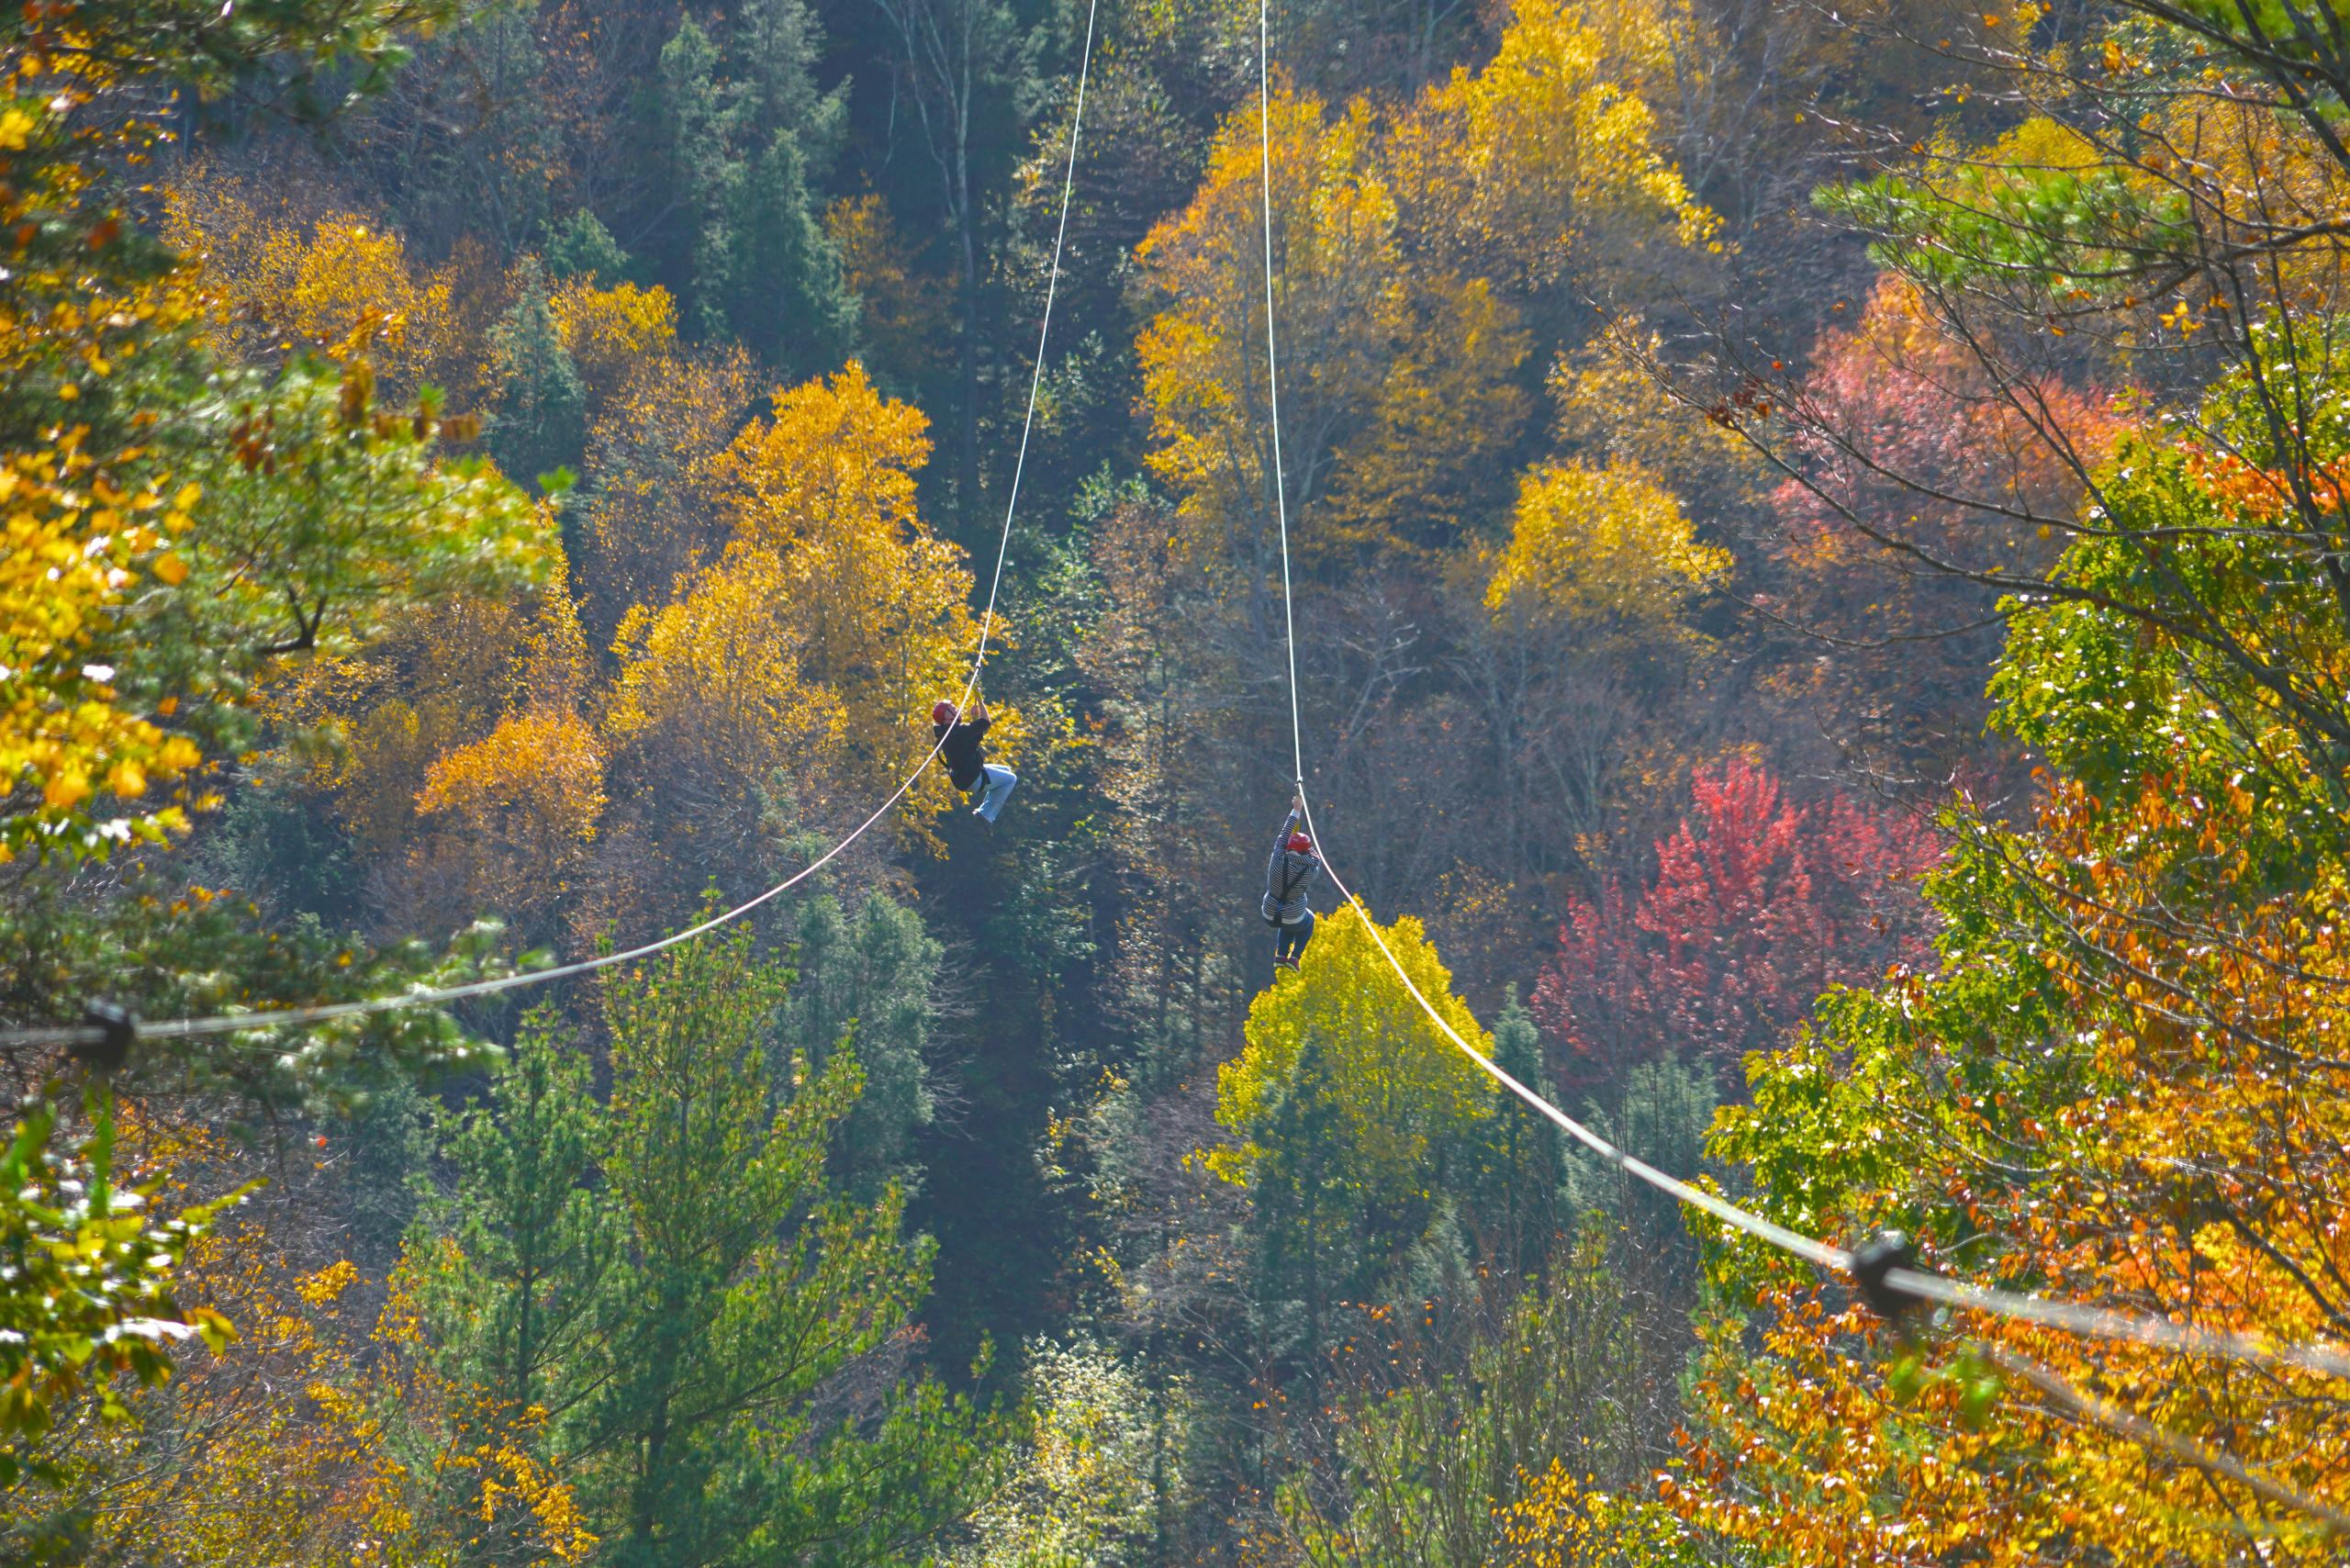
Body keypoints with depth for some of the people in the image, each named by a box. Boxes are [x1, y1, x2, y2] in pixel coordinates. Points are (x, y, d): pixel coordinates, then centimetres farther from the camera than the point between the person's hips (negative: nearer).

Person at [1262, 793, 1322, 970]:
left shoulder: (1279, 861, -21)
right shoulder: (1310, 871, -22)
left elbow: (1284, 836, -6)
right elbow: (1317, 858, 2)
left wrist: (1296, 810, 5)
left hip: (1270, 917, 2)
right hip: (1293, 919, -2)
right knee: (1309, 920, 34)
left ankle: (1281, 955, 27)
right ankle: (1295, 957, 25)